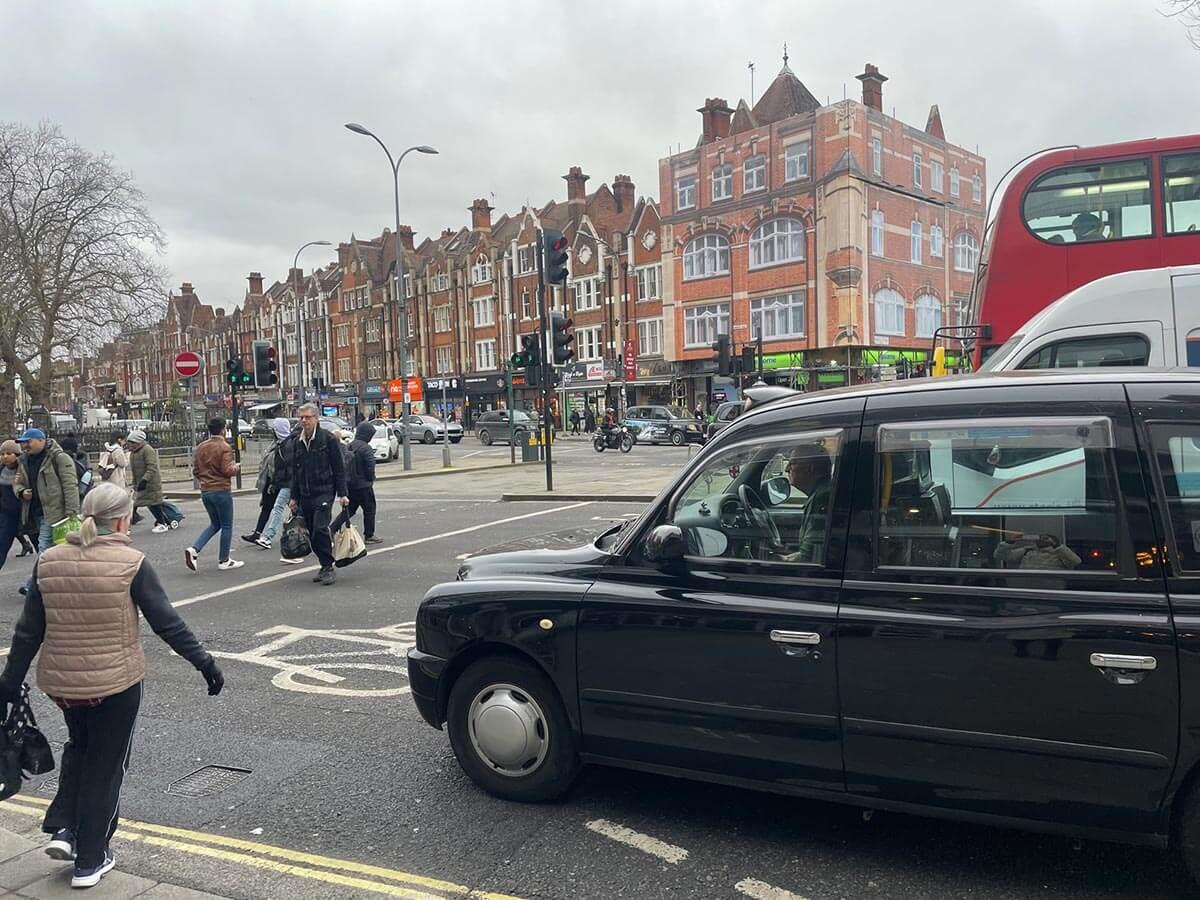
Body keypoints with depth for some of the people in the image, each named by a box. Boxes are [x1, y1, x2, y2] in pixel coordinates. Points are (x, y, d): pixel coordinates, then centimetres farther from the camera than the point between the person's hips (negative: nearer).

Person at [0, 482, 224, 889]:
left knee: (79, 746, 31)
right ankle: (90, 861, 22)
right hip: (116, 682, -4)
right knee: (105, 765, 13)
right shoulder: (131, 563, -15)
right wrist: (205, 663, -5)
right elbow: (167, 623, -14)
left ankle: (62, 829, 21)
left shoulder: (49, 562, -2)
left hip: (60, 681, 4)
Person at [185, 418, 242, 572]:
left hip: (205, 491, 7)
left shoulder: (201, 447, 7)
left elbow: (195, 471, 11)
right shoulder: (224, 447, -13)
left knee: (215, 524, 20)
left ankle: (194, 549, 2)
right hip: (221, 491, -7)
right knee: (226, 526, 6)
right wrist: (237, 467, 0)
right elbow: (228, 470, -19)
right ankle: (224, 561, 12)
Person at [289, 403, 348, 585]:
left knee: (320, 530, -16)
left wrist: (342, 494, -8)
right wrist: (294, 497, 15)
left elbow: (339, 468, -4)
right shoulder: (297, 442, 11)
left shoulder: (328, 439, -5)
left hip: (324, 492, -6)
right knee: (312, 534, 7)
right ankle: (325, 566, 18)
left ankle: (328, 567, -8)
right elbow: (295, 472, 18)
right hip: (305, 495, 6)